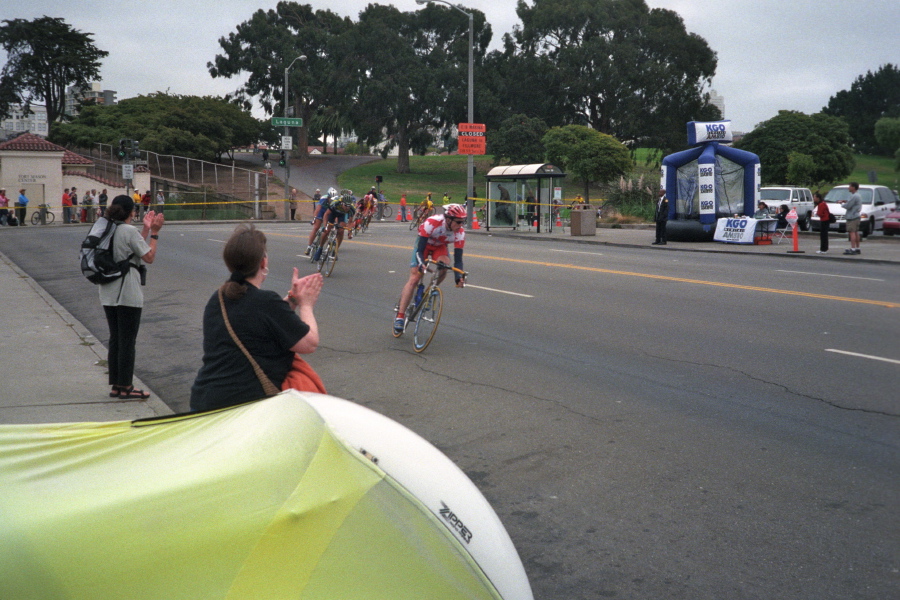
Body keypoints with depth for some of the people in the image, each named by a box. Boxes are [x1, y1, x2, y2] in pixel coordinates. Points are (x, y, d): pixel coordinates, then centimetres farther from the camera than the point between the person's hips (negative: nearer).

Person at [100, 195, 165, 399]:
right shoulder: (129, 231, -14)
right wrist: (154, 232, -5)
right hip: (127, 293, -8)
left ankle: (116, 385, 19)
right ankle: (126, 387, 5)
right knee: (128, 340, 0)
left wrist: (146, 229, 16)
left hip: (107, 293, 8)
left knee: (115, 338, 14)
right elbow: (149, 257, -11)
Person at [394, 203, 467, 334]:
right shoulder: (432, 223, -39)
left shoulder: (460, 233, -29)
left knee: (444, 268, -29)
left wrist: (459, 277, -41)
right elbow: (420, 250, -35)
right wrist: (421, 264, -53)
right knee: (414, 278, -12)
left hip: (440, 247, 3)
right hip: (424, 244, -3)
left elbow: (458, 259, -25)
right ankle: (400, 315, -8)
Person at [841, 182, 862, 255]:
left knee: (852, 232, -12)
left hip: (852, 217, -11)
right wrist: (846, 201, 12)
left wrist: (843, 204, 0)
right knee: (856, 232, 14)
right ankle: (857, 248, 19)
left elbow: (848, 206, -19)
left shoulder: (854, 196, -18)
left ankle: (852, 249, -16)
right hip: (856, 216, 11)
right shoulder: (858, 195, 15)